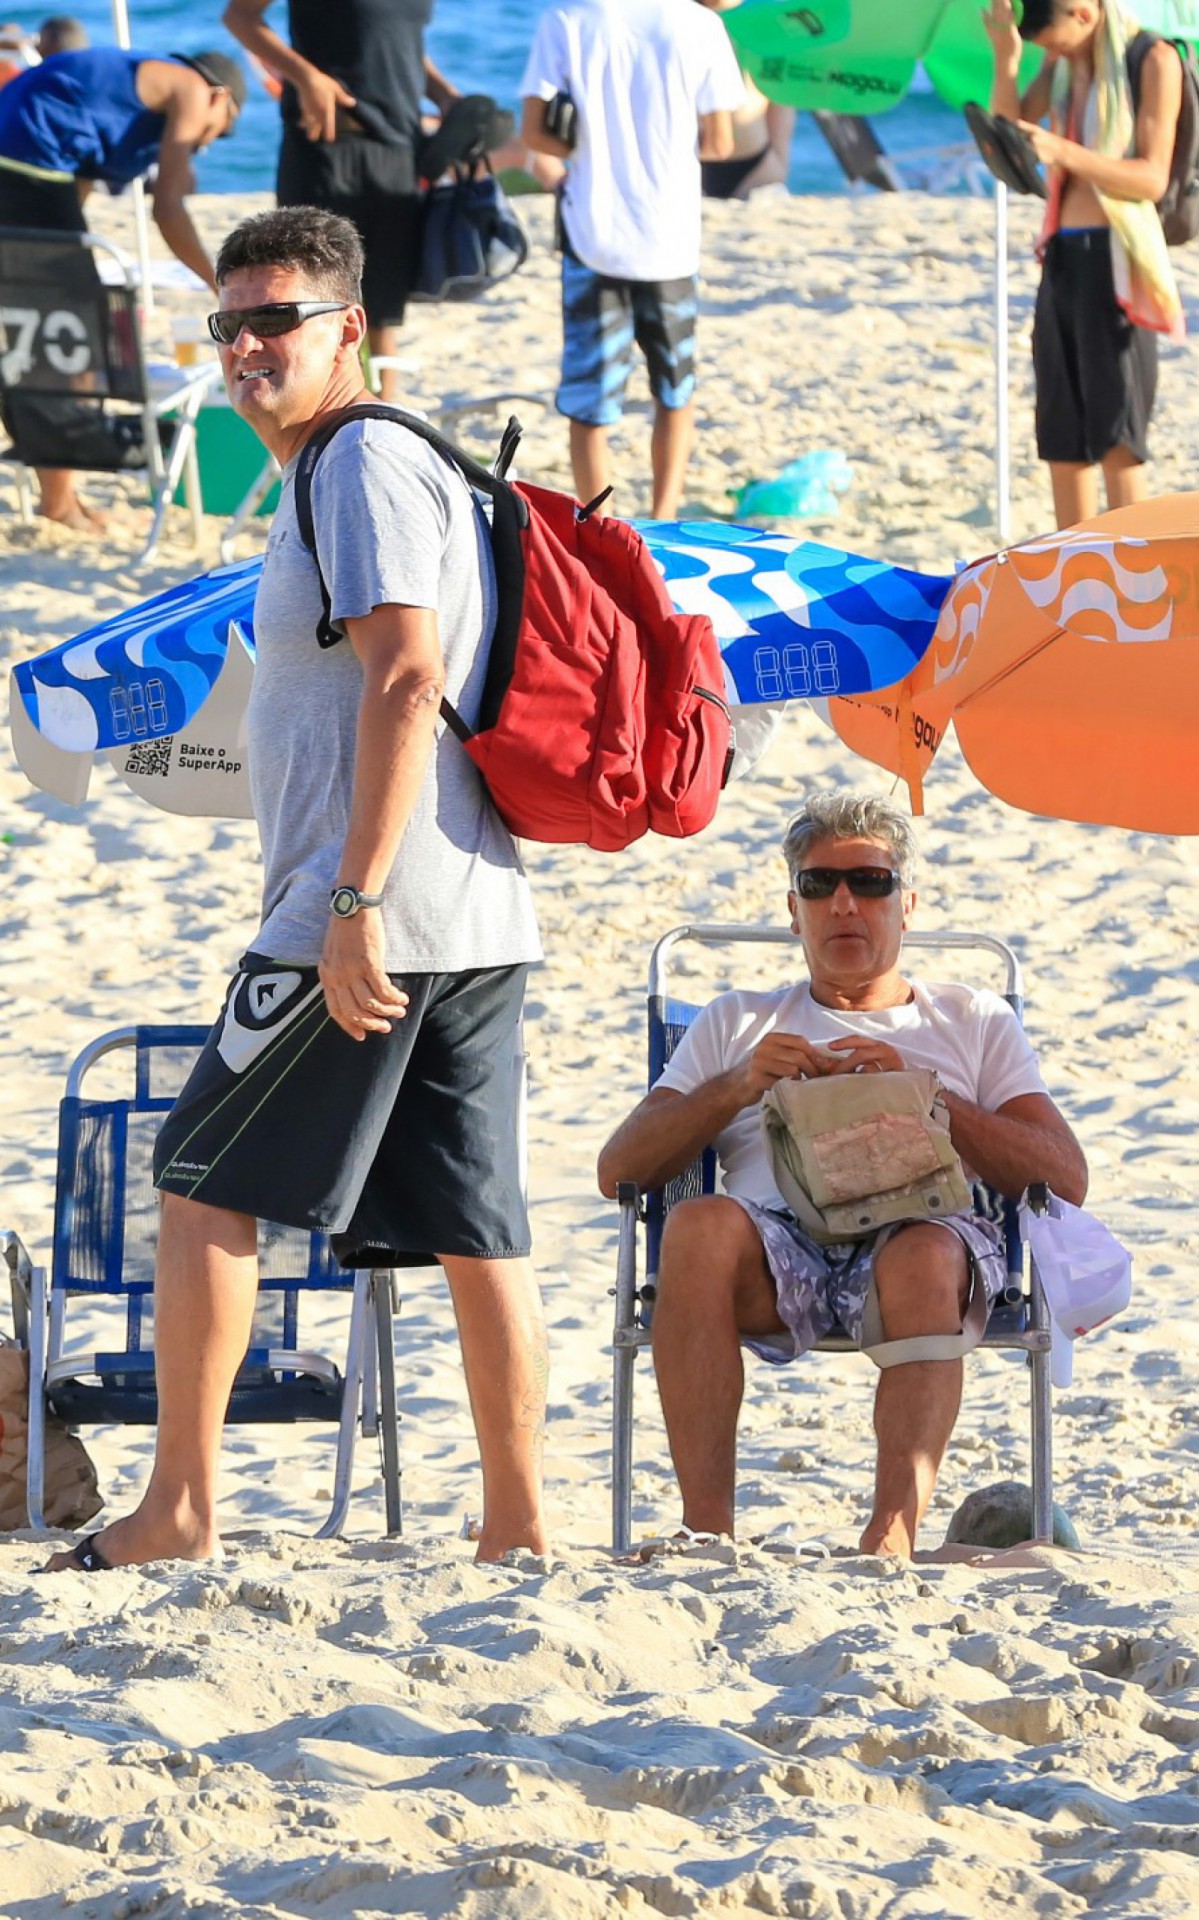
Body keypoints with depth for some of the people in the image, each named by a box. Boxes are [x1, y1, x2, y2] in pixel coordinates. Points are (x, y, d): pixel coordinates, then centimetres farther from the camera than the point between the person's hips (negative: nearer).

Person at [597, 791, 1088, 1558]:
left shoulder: (975, 1021, 29)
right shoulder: (734, 1023, 33)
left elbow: (1067, 1177, 12)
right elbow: (617, 1169, 20)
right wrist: (738, 1087, 3)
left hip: (915, 1227, -1)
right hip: (774, 1247, 1)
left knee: (923, 1255, -39)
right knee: (701, 1223, -35)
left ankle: (893, 1533, -54)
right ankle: (708, 1528, -41)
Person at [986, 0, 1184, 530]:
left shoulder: (1152, 62, -7)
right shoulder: (1064, 65, 13)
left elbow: (1153, 178, -13)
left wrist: (1064, 152, -25)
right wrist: (1006, 61, -8)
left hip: (1117, 258, -7)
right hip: (1062, 256, 7)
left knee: (1117, 438, -11)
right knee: (1062, 432, 9)